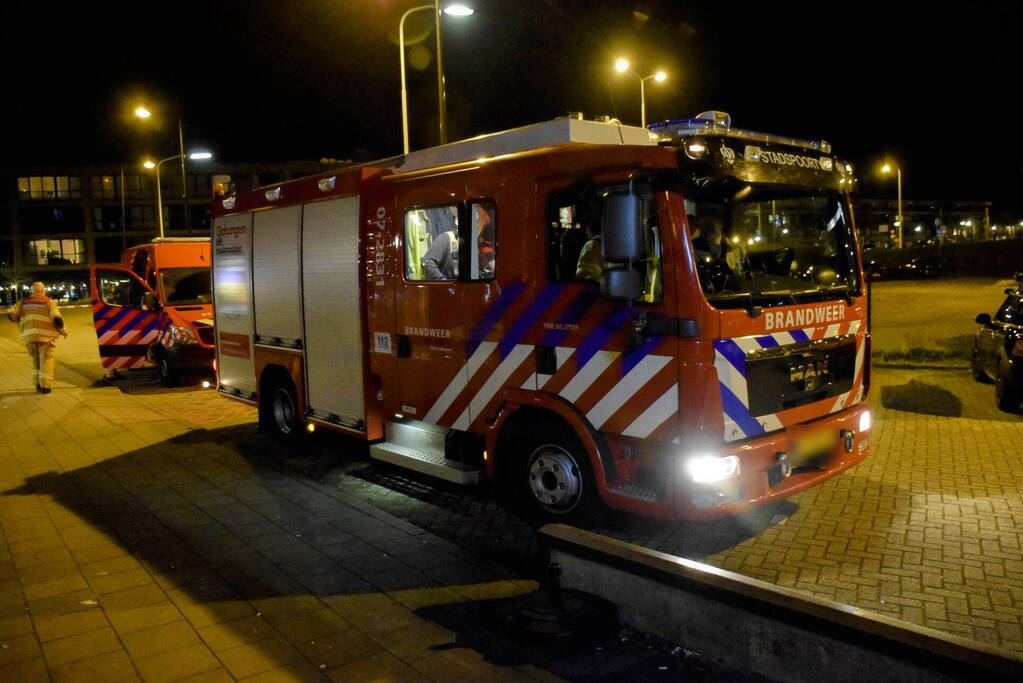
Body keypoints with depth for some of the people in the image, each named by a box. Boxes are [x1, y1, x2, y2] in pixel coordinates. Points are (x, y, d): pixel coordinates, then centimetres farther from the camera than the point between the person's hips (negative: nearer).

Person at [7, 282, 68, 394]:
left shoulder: (24, 302, 10)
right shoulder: (49, 302, -1)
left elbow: (11, 314, 5)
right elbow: (57, 318, -10)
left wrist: (20, 319, 26)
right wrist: (64, 331, 4)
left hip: (29, 335, 4)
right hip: (45, 335, -4)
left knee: (36, 360, 20)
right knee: (46, 360, 5)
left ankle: (38, 384, 21)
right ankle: (45, 386, 3)